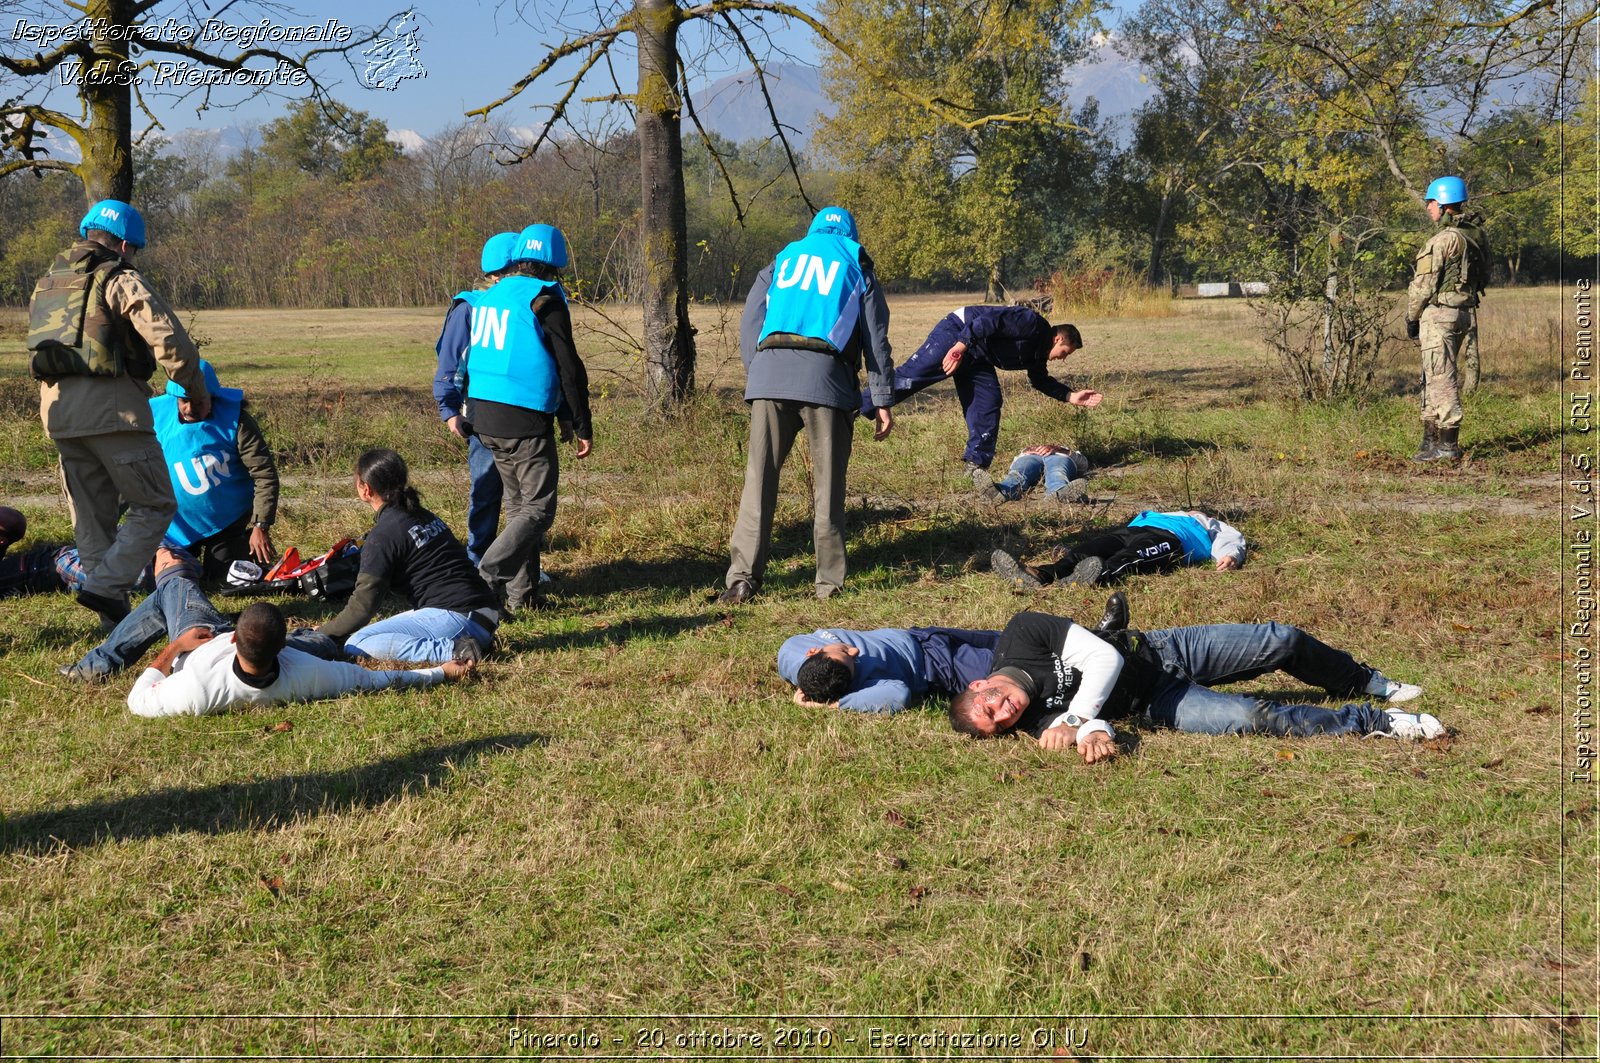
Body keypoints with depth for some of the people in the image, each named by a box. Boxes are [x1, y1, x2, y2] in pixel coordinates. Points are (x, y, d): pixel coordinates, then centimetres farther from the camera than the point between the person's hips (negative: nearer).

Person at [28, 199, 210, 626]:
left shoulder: (47, 283, 18)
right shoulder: (120, 281, -6)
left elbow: (40, 347, 18)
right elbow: (169, 339, -15)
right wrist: (196, 391, -3)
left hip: (57, 410, 7)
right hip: (111, 407, -7)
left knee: (92, 516, 14)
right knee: (154, 506, 1)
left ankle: (112, 614, 15)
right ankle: (105, 587, -12)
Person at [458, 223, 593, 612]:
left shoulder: (485, 298, 13)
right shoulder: (545, 302, -9)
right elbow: (568, 368, -9)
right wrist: (582, 426, -2)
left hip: (484, 418, 8)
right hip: (525, 421, -8)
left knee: (518, 504, 17)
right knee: (538, 510, -2)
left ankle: (521, 594, 18)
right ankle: (487, 578, -17)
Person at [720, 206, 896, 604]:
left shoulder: (781, 261, 25)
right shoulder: (856, 267, 20)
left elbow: (749, 325, 16)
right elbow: (876, 339, 13)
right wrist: (882, 401, 13)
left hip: (767, 376, 1)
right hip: (826, 377, -1)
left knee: (759, 480, 0)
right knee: (828, 485, 6)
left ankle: (742, 578, -7)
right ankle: (829, 581, 8)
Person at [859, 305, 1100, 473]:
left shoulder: (1037, 352, 14)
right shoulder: (1034, 325, -17)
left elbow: (1041, 380, 31)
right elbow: (991, 319, -28)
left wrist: (1071, 396, 21)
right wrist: (962, 345, -37)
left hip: (976, 359, 10)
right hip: (956, 335, -10)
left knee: (988, 407, -1)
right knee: (909, 376, -17)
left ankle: (977, 465, 4)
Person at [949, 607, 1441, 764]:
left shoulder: (1024, 633, -20)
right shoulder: (1036, 720, -18)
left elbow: (1105, 658, -22)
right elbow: (1097, 726, -27)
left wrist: (1074, 716, -30)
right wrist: (1090, 731, -49)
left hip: (1161, 649, 2)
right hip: (1156, 704, -2)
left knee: (1281, 641, -1)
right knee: (1253, 717, -23)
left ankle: (1371, 682, 30)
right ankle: (1374, 722, -5)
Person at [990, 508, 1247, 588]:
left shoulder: (1216, 528, 35)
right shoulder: (1171, 515, 49)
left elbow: (1231, 542, 13)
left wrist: (1230, 556, -11)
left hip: (1166, 539, -5)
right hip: (1132, 530, 5)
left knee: (1129, 557, -38)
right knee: (1086, 549, -25)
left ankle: (1102, 575, -69)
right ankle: (1042, 574, -50)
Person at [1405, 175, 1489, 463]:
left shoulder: (1442, 240, -16)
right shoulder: (1475, 234, 10)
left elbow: (1423, 285, -15)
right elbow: (1483, 276, 15)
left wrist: (1411, 317, -1)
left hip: (1439, 315, -9)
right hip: (1464, 312, 9)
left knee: (1441, 378, -5)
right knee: (1433, 378, 17)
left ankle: (1448, 445, -3)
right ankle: (1431, 439, 22)